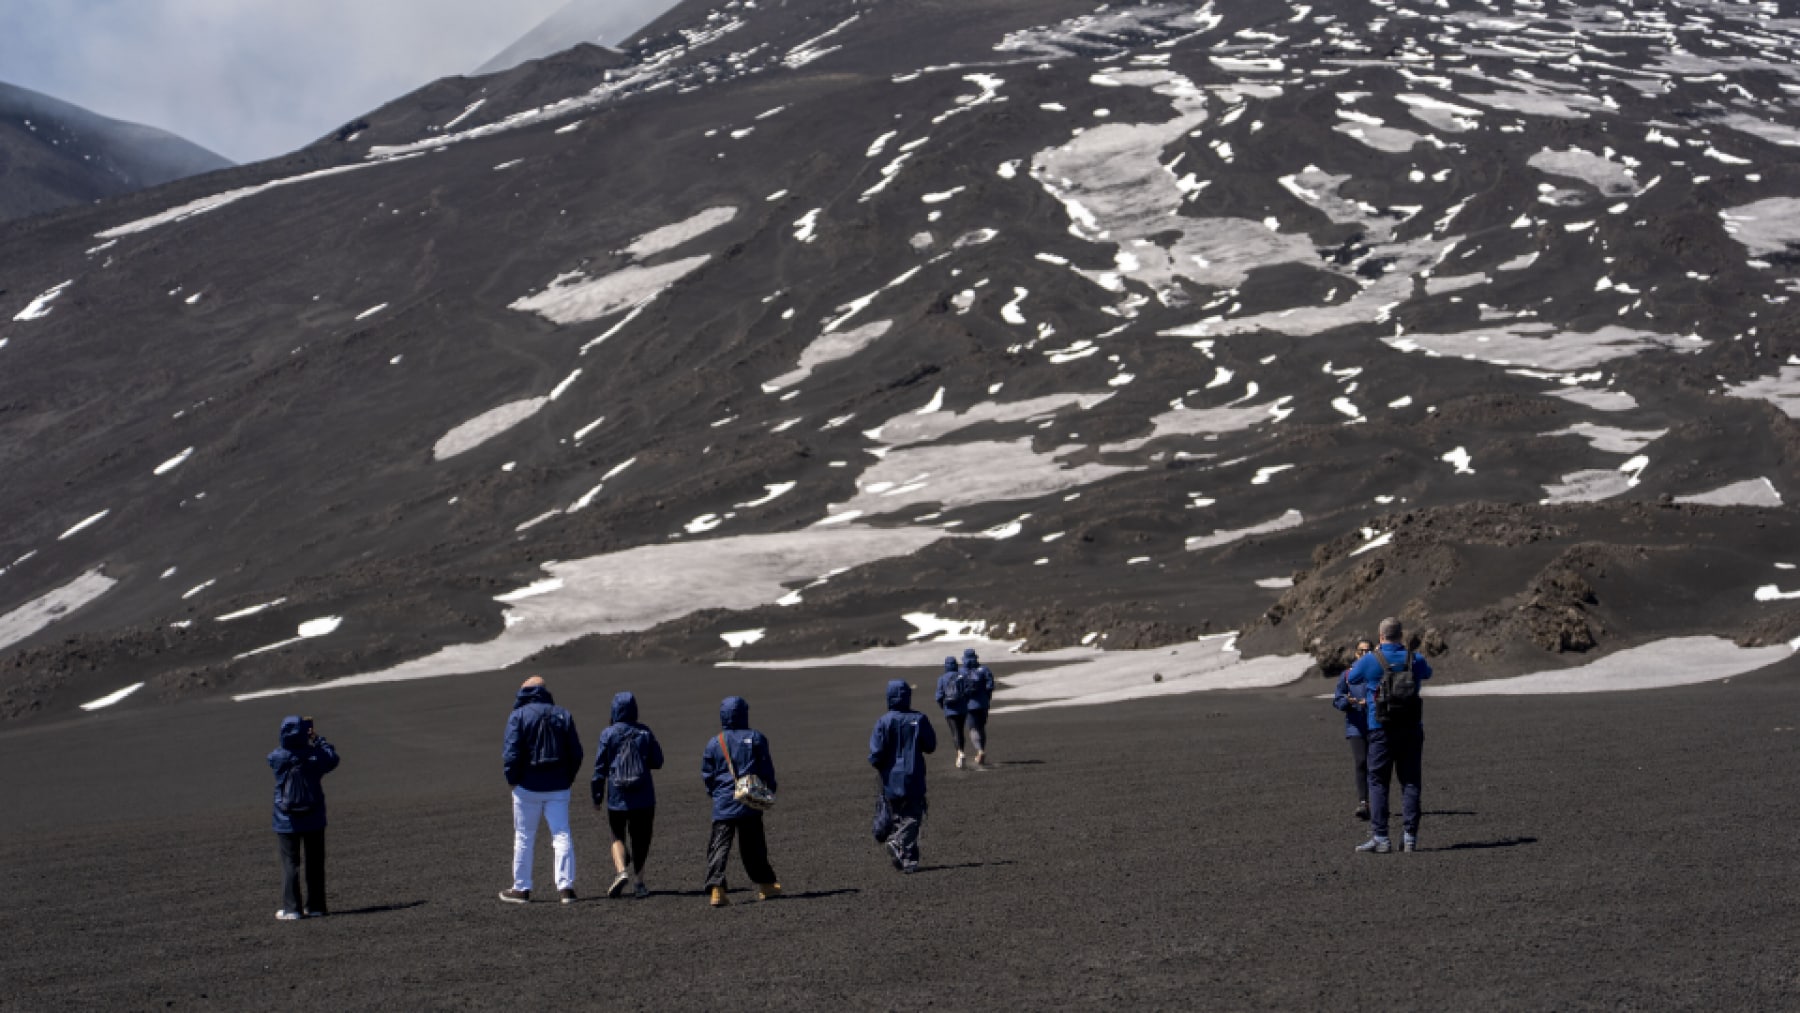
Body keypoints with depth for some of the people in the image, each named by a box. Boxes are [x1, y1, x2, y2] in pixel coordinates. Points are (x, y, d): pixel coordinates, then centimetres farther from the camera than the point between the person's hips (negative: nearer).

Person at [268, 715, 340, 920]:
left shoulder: (276, 758, -12)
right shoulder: (315, 756, -12)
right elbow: (333, 759, 9)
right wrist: (318, 740, 15)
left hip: (286, 821, -1)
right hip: (314, 819, 1)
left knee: (290, 863, 4)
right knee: (314, 863, 11)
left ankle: (291, 908, -1)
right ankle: (316, 906, 14)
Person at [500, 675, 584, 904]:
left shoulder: (519, 716, -5)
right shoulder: (563, 715, 8)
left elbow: (511, 752, -12)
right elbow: (576, 753, 8)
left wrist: (512, 778, 1)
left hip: (528, 787, -3)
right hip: (558, 787, 3)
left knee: (524, 838, 7)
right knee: (562, 836, 2)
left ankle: (521, 889, 12)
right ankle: (566, 887, -5)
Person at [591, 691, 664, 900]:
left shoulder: (608, 734, -4)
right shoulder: (645, 733, 0)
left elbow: (600, 768, -2)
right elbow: (657, 762, 4)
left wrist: (597, 797, 5)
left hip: (616, 796, -1)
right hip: (644, 797, 1)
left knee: (618, 837, 11)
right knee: (641, 838, 11)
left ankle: (621, 871, -13)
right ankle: (639, 882, 10)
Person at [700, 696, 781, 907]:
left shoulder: (714, 743, 1)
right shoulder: (755, 738, 0)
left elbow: (707, 775, 7)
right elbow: (766, 769, 2)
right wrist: (769, 791, 14)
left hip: (723, 803, 0)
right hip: (750, 803, 0)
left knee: (720, 846, -4)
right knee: (754, 845, 13)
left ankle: (716, 889, -18)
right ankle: (765, 885, 23)